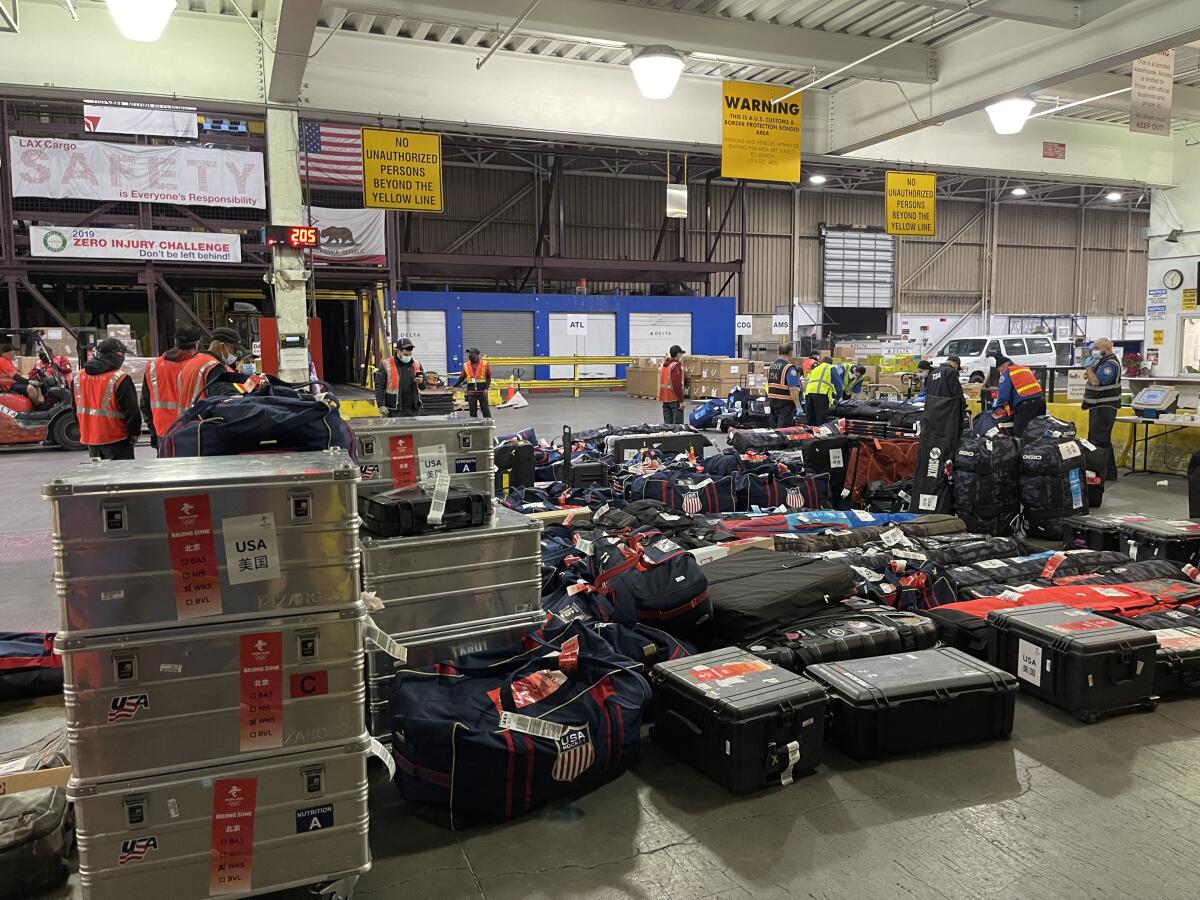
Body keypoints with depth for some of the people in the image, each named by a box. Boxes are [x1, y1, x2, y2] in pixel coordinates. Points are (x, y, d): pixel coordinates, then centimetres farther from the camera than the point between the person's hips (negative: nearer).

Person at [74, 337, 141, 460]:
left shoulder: (79, 377, 7)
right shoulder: (120, 379, -16)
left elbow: (76, 409, 16)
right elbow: (132, 411, -14)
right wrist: (134, 433, 0)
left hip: (89, 438, 7)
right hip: (116, 441, -7)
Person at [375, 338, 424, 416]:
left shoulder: (416, 365, 12)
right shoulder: (386, 365, 0)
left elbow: (424, 386, 18)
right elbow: (379, 387, -3)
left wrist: (421, 382, -7)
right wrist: (381, 405, -11)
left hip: (413, 409, 4)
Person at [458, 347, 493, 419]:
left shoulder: (484, 364, -1)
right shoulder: (466, 365, 7)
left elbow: (489, 377, 0)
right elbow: (461, 378, 11)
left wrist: (487, 388, -12)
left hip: (482, 391, -2)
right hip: (471, 392, 3)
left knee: (485, 409, 2)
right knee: (472, 410, 5)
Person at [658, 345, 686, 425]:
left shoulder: (664, 365, 12)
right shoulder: (676, 366, -13)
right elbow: (677, 385, -18)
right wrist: (681, 401, -17)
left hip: (665, 398, 8)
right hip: (674, 398, -8)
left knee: (668, 423, 12)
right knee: (677, 424, -7)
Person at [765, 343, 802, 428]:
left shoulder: (771, 366, 10)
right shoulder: (789, 368, -15)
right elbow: (793, 389, -21)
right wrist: (798, 406, -19)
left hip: (772, 402, 8)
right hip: (785, 404, -8)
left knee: (774, 428, 15)